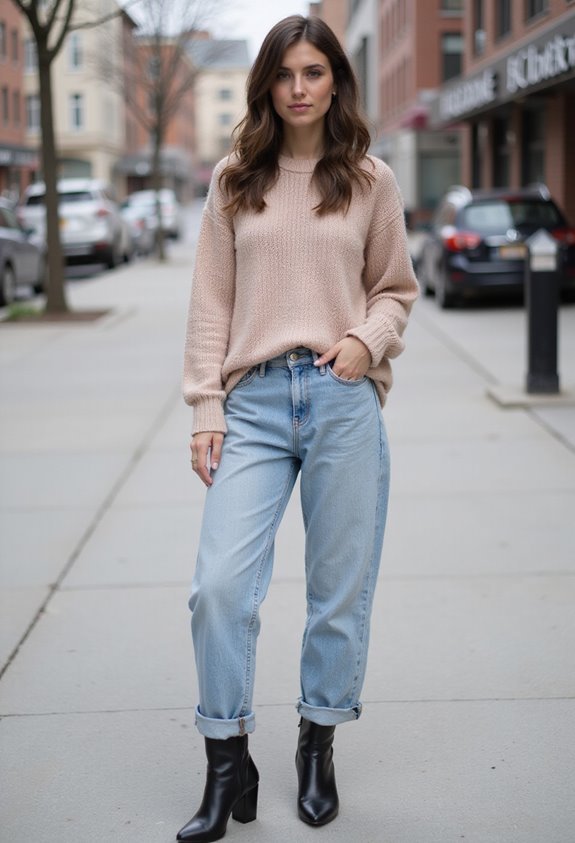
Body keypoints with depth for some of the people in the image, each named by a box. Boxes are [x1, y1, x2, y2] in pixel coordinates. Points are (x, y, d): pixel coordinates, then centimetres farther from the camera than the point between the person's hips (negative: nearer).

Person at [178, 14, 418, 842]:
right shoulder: (234, 182, 9)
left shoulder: (370, 181, 8)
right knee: (219, 583, -9)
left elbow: (396, 288, 14)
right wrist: (206, 407, 1)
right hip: (255, 401, 0)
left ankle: (318, 747, 27)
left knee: (341, 588, 7)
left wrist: (367, 339, -7)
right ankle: (227, 767, 7)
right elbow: (211, 301, 8)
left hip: (344, 400, 0)